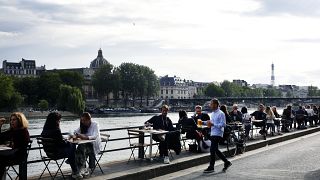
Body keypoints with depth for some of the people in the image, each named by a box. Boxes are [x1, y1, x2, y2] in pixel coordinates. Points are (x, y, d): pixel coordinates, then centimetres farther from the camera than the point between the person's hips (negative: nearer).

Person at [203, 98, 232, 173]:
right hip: (213, 133, 9)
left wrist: (213, 124, -24)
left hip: (217, 134, -9)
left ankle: (211, 167, 1)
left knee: (212, 150, -7)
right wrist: (207, 122, 6)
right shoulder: (213, 113, 15)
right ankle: (227, 162, 25)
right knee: (215, 150, 12)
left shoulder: (221, 114, -13)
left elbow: (223, 124, -18)